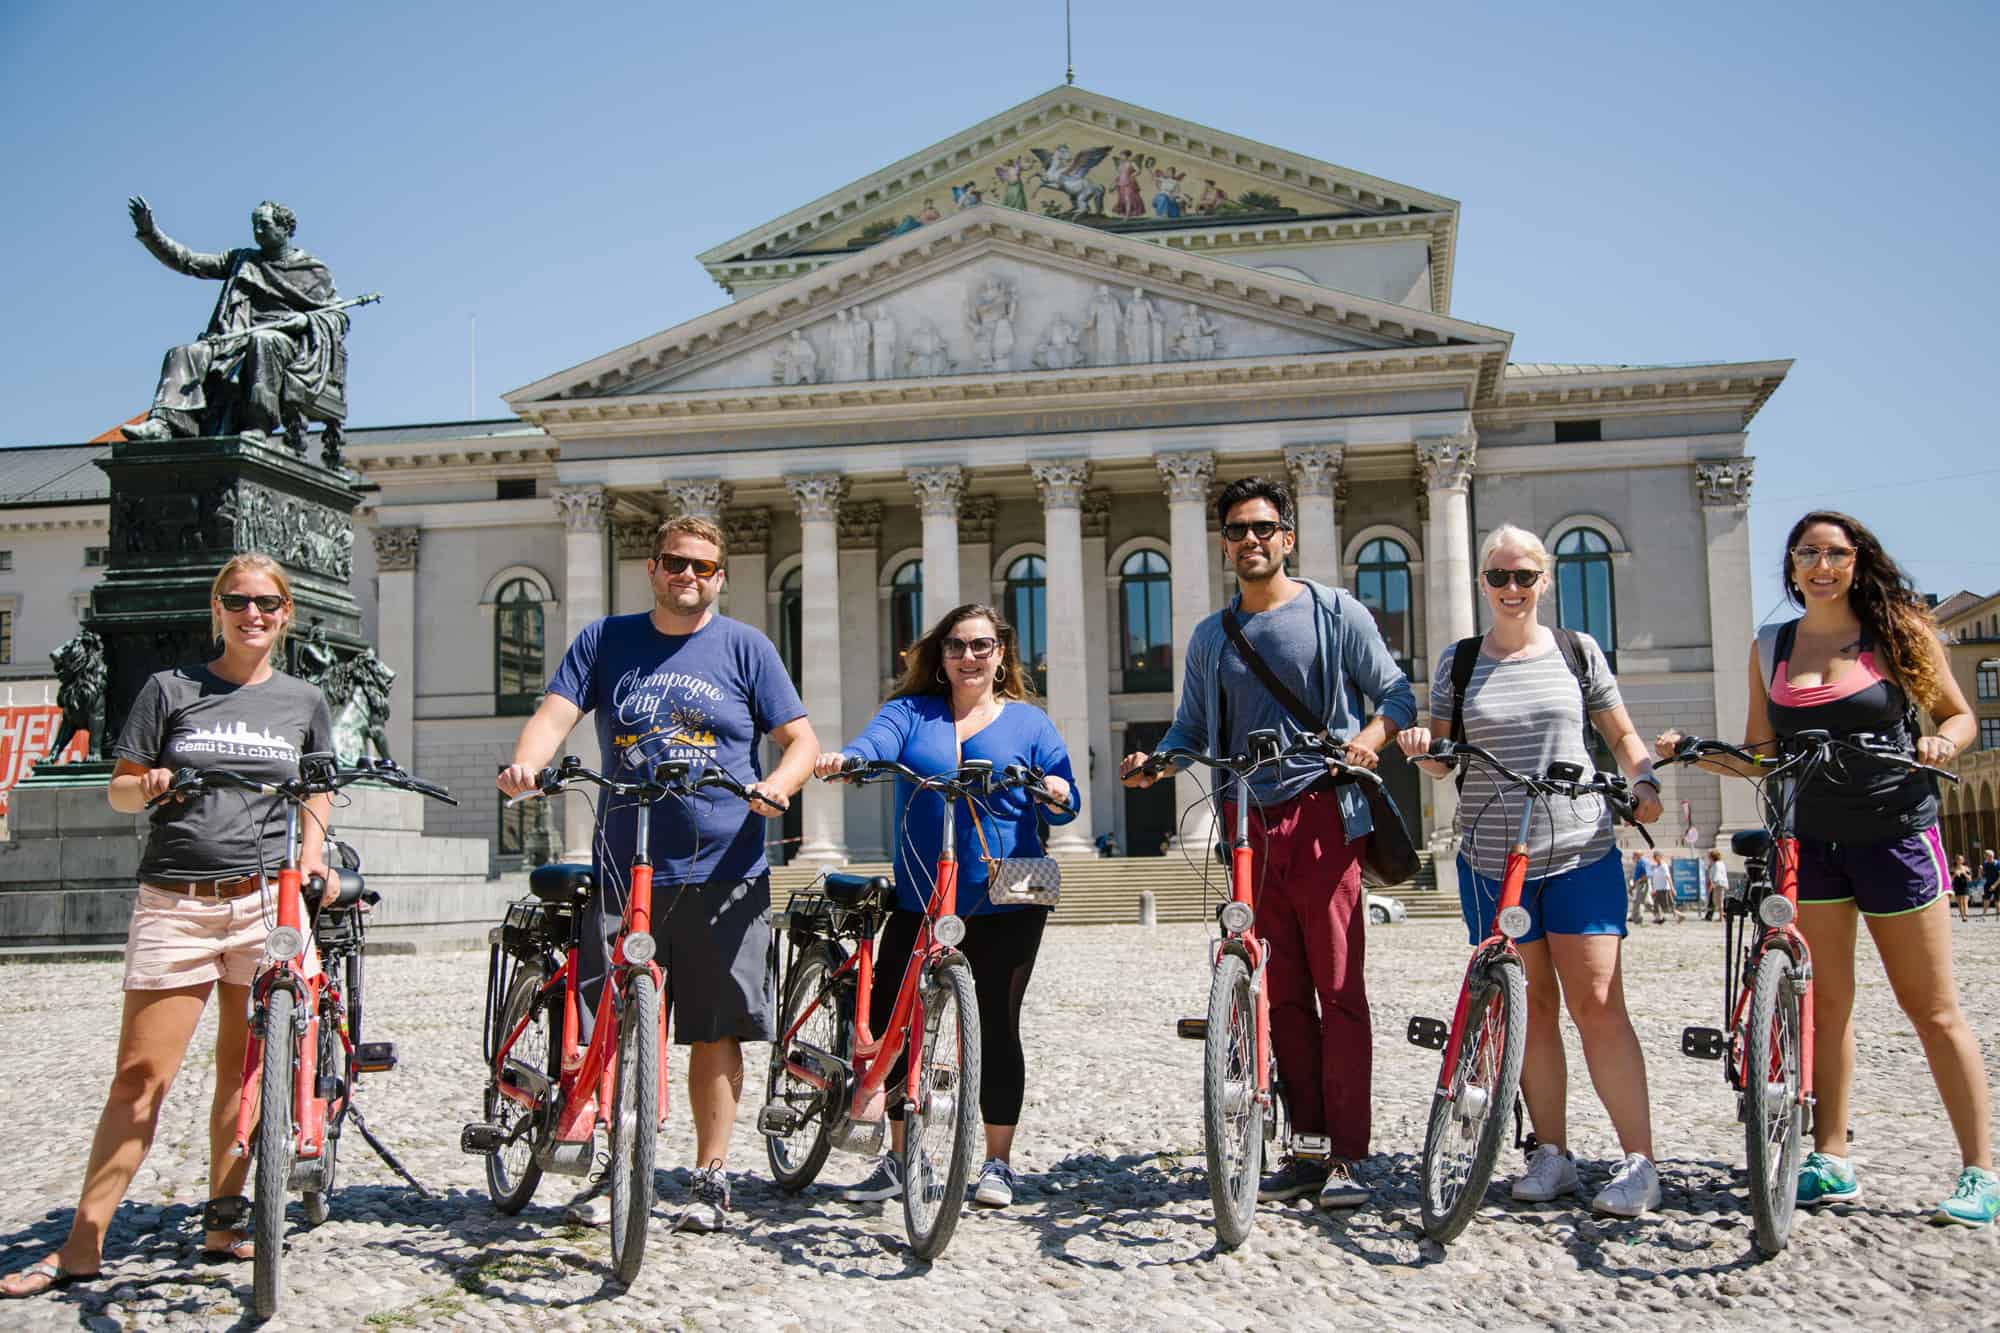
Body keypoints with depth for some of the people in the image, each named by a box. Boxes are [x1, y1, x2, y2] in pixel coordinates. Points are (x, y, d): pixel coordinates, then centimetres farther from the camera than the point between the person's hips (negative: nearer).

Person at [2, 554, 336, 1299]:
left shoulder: (303, 703, 12)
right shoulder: (171, 689, 7)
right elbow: (119, 791, 8)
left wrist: (312, 857, 1)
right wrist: (149, 785, -14)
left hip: (266, 901, 1)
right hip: (174, 903, -1)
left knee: (242, 1069, 6)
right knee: (140, 1076, -4)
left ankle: (223, 1220, 19)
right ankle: (82, 1246, 2)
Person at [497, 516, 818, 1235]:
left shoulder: (744, 647, 6)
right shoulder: (604, 640, 10)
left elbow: (801, 738, 3)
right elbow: (554, 715, -1)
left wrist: (777, 785, -18)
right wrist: (524, 764, -22)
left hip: (723, 874, -1)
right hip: (623, 870, 1)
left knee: (715, 1031, 3)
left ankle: (710, 1176, 16)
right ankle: (607, 1169, 18)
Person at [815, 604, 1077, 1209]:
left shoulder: (1028, 722, 9)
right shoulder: (911, 712, 10)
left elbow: (1064, 803, 7)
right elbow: (877, 740, -11)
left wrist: (1057, 795, -18)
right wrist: (843, 757, -34)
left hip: (1005, 904, -1)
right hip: (919, 903, 2)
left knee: (997, 1027, 2)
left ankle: (998, 1163, 18)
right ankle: (900, 1161, 18)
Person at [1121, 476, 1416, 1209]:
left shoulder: (1335, 612, 5)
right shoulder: (1209, 638, 17)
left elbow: (1396, 693, 5)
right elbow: (1191, 730, 19)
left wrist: (1372, 736, -16)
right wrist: (1153, 762, -2)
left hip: (1323, 819, -4)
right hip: (1251, 826, 4)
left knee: (1339, 990, -6)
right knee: (1283, 996, 7)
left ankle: (1347, 1157, -1)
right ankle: (1307, 1147, 15)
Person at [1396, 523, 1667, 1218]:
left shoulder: (1578, 651, 6)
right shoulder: (1457, 662, 8)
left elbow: (1621, 734, 12)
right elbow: (1442, 760, 9)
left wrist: (1645, 782, -7)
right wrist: (1422, 748, -13)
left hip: (1582, 851, -1)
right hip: (1493, 860, 1)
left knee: (1597, 1003, -7)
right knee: (1530, 1006, 6)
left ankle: (1639, 1161, -1)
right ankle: (1552, 1153, 16)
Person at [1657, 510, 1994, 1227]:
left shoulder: (1899, 630, -1)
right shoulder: (1770, 648, 7)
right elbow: (1761, 756, 11)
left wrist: (1942, 742, -17)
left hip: (1895, 834, -3)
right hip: (1809, 839, 3)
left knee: (1931, 1009, 2)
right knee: (1826, 1002, 5)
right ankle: (1830, 1161, 13)